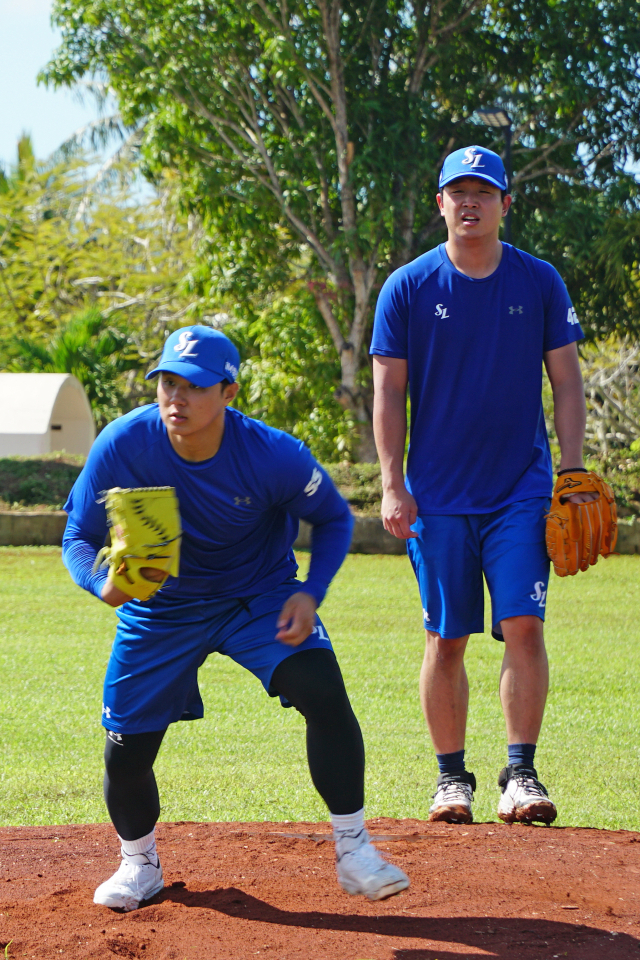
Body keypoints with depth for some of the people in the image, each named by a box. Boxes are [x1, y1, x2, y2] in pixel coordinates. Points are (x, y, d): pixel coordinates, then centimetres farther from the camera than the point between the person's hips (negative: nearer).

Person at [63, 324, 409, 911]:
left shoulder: (275, 456, -25)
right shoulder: (122, 446, -24)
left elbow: (333, 517, -7)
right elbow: (79, 538, -14)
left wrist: (311, 592, -23)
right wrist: (103, 584, -37)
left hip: (260, 595, -1)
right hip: (160, 607, 1)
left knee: (324, 692, -24)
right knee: (126, 754, -2)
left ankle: (353, 850, -8)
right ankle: (139, 865, 29)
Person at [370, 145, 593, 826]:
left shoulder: (540, 283, 4)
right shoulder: (408, 287, 1)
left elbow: (566, 380, 6)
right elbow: (389, 391, 2)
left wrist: (571, 473, -3)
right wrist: (392, 484, -6)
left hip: (522, 489, 0)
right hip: (438, 494, 0)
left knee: (523, 625, -10)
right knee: (446, 638, 4)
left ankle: (520, 774, -5)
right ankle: (452, 777, 14)